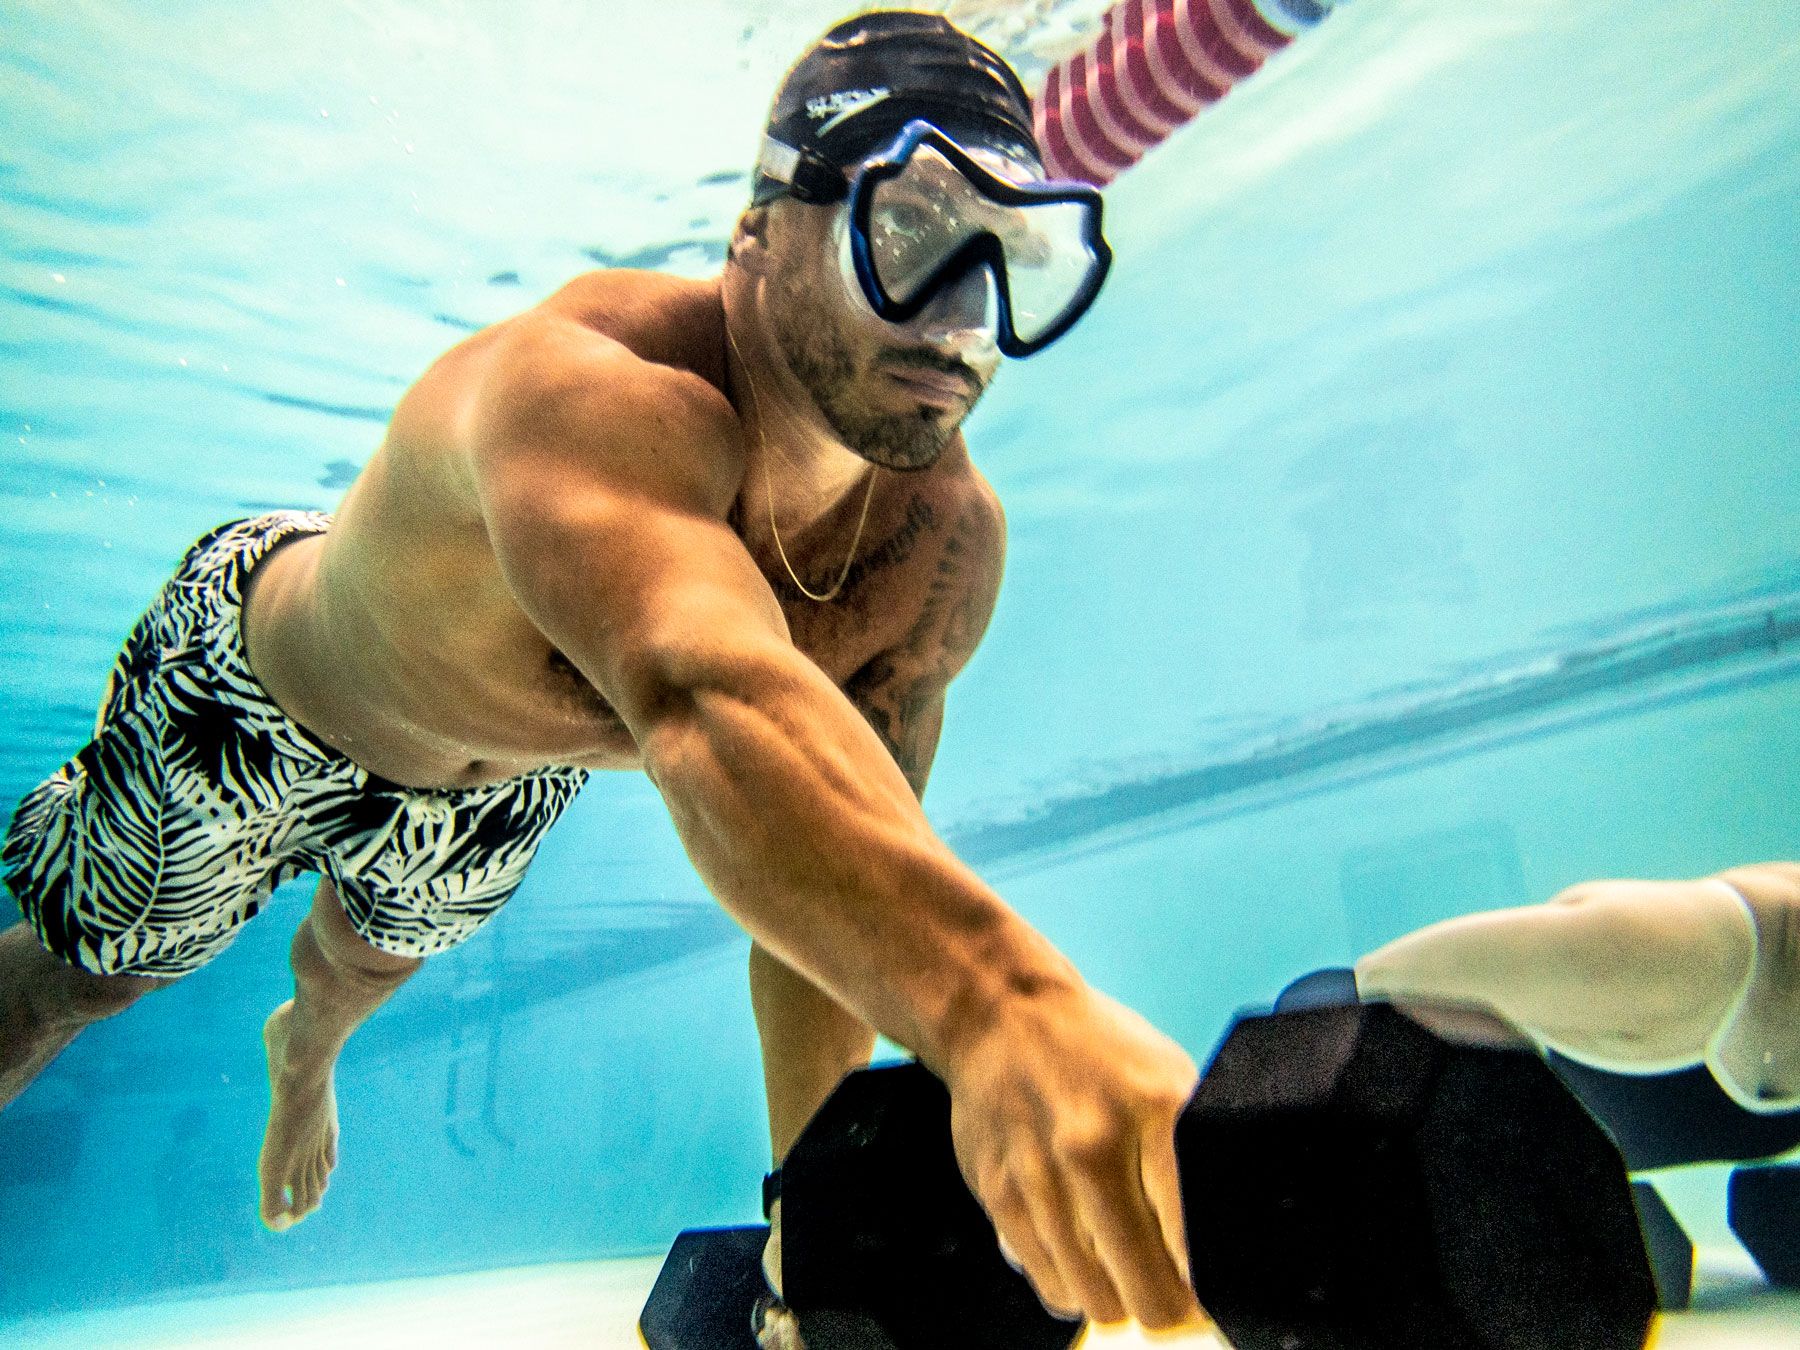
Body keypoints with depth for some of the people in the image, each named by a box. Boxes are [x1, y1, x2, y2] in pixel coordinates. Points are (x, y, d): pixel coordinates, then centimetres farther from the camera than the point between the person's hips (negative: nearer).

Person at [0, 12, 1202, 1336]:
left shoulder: (948, 543, -27)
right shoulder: (594, 384, -47)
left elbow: (833, 873, -24)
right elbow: (698, 692, -68)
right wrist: (996, 996, -84)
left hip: (501, 776, 6)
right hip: (252, 683, -5)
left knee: (370, 959, 34)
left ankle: (304, 1048, 70)